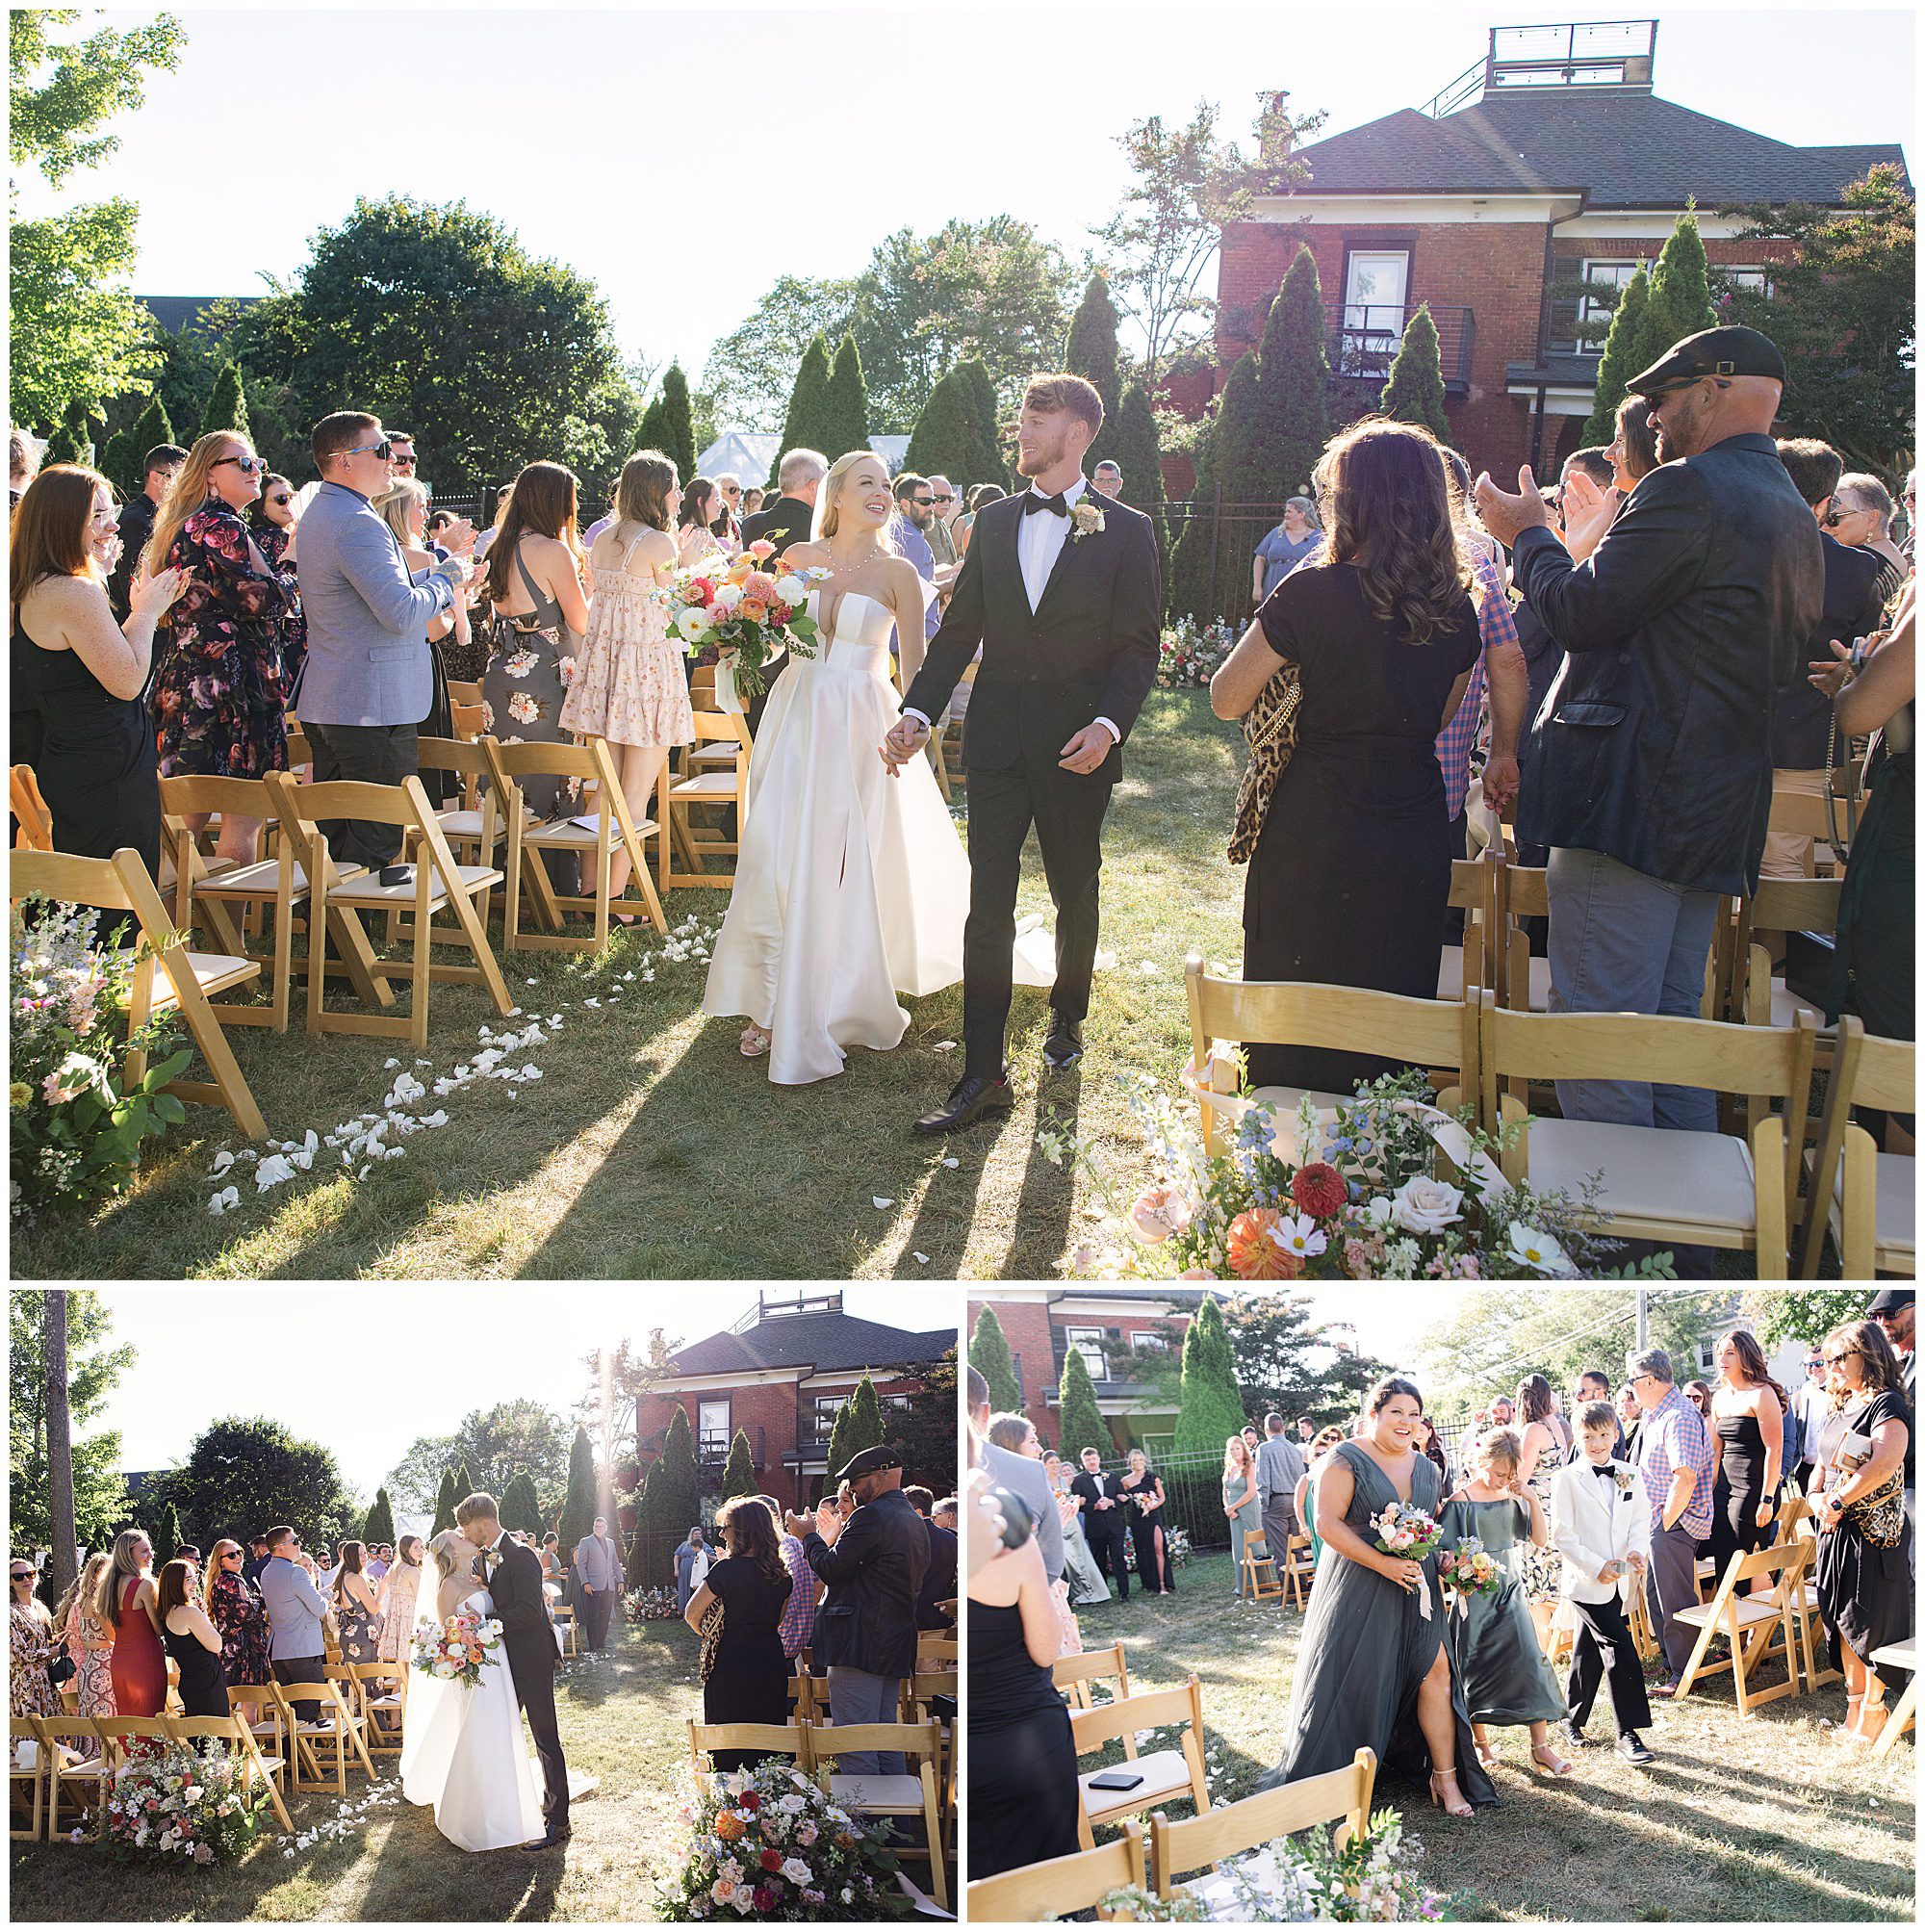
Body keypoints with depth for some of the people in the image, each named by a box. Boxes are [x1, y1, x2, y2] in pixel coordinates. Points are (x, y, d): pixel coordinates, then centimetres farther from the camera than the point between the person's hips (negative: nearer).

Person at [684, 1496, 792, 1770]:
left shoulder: (727, 1569, -15)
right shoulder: (782, 1573, 3)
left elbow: (692, 1615, -11)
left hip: (732, 1669, -5)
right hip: (773, 1669, 5)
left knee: (728, 1756, 7)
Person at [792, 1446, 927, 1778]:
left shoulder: (870, 1516, -14)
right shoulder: (912, 1521, 17)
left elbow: (832, 1570, -14)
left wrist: (809, 1536, 3)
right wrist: (834, 1539, 23)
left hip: (859, 1646, -10)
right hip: (895, 1648, 10)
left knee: (855, 1750, -8)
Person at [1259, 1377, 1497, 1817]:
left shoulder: (1425, 1467, 11)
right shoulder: (1347, 1460, -9)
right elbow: (1327, 1523, -17)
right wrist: (1384, 1564, -21)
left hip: (1415, 1588, 5)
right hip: (1359, 1590, -5)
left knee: (1435, 1671, -2)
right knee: (1353, 1681, 0)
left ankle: (1445, 1776, 10)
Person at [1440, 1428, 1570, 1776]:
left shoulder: (1513, 1497, 4)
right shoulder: (1461, 1500, -10)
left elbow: (1540, 1539, 3)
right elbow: (1447, 1551, -10)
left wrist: (1533, 1499, -9)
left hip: (1511, 1591, 4)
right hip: (1476, 1594, -4)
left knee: (1530, 1662, -5)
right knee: (1477, 1669, 5)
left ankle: (1540, 1747, 2)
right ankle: (1481, 1743, 23)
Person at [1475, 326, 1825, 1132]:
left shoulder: (1689, 490, -13)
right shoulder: (1792, 515, 18)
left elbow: (1581, 612, -14)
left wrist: (1528, 534, 4)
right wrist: (1596, 542, 26)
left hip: (1627, 799, -10)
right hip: (1717, 814, 10)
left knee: (1600, 1041, -6)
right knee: (1674, 1023, 18)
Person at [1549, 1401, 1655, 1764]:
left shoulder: (1630, 1476, 8)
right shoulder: (1566, 1479, -7)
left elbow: (1640, 1521, 7)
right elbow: (1562, 1535, -9)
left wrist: (1638, 1550, -13)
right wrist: (1597, 1566, -17)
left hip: (1618, 1580, 5)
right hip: (1586, 1581, -5)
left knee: (1589, 1651, 15)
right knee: (1621, 1650, -14)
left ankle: (1571, 1720, 29)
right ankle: (1628, 1732, -9)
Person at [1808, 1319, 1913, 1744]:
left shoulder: (1887, 1403, -11)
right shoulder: (1839, 1408, 15)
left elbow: (1885, 1464, -26)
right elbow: (1823, 1465, 21)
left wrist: (1838, 1502, -19)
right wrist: (1817, 1499, 1)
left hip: (1874, 1531, -8)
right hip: (1835, 1532, 9)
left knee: (1871, 1626, -3)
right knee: (1843, 1624, 11)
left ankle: (1872, 1718, 4)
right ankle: (1854, 1711, 18)